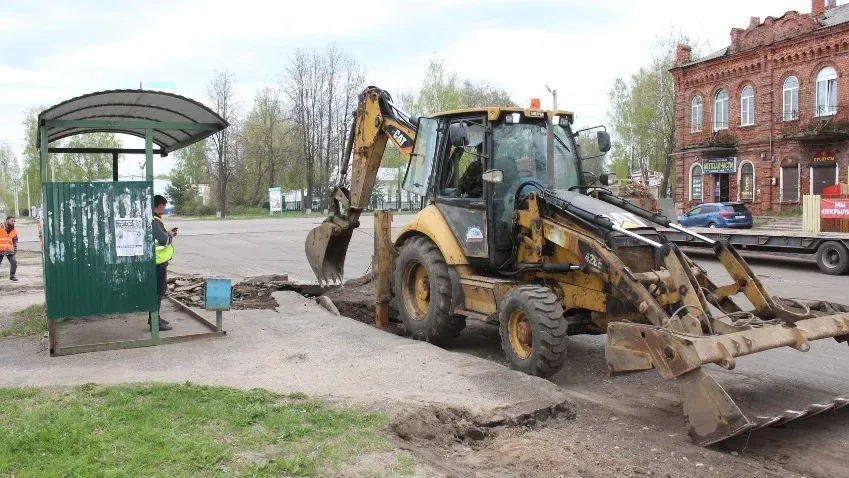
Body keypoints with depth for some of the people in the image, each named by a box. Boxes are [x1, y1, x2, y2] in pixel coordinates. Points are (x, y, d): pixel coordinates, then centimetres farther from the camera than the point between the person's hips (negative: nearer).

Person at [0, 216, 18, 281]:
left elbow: (15, 241, 15)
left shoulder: (14, 230, 5)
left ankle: (12, 276, 6)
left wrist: (15, 249, 10)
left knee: (14, 262, -8)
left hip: (9, 250, 3)